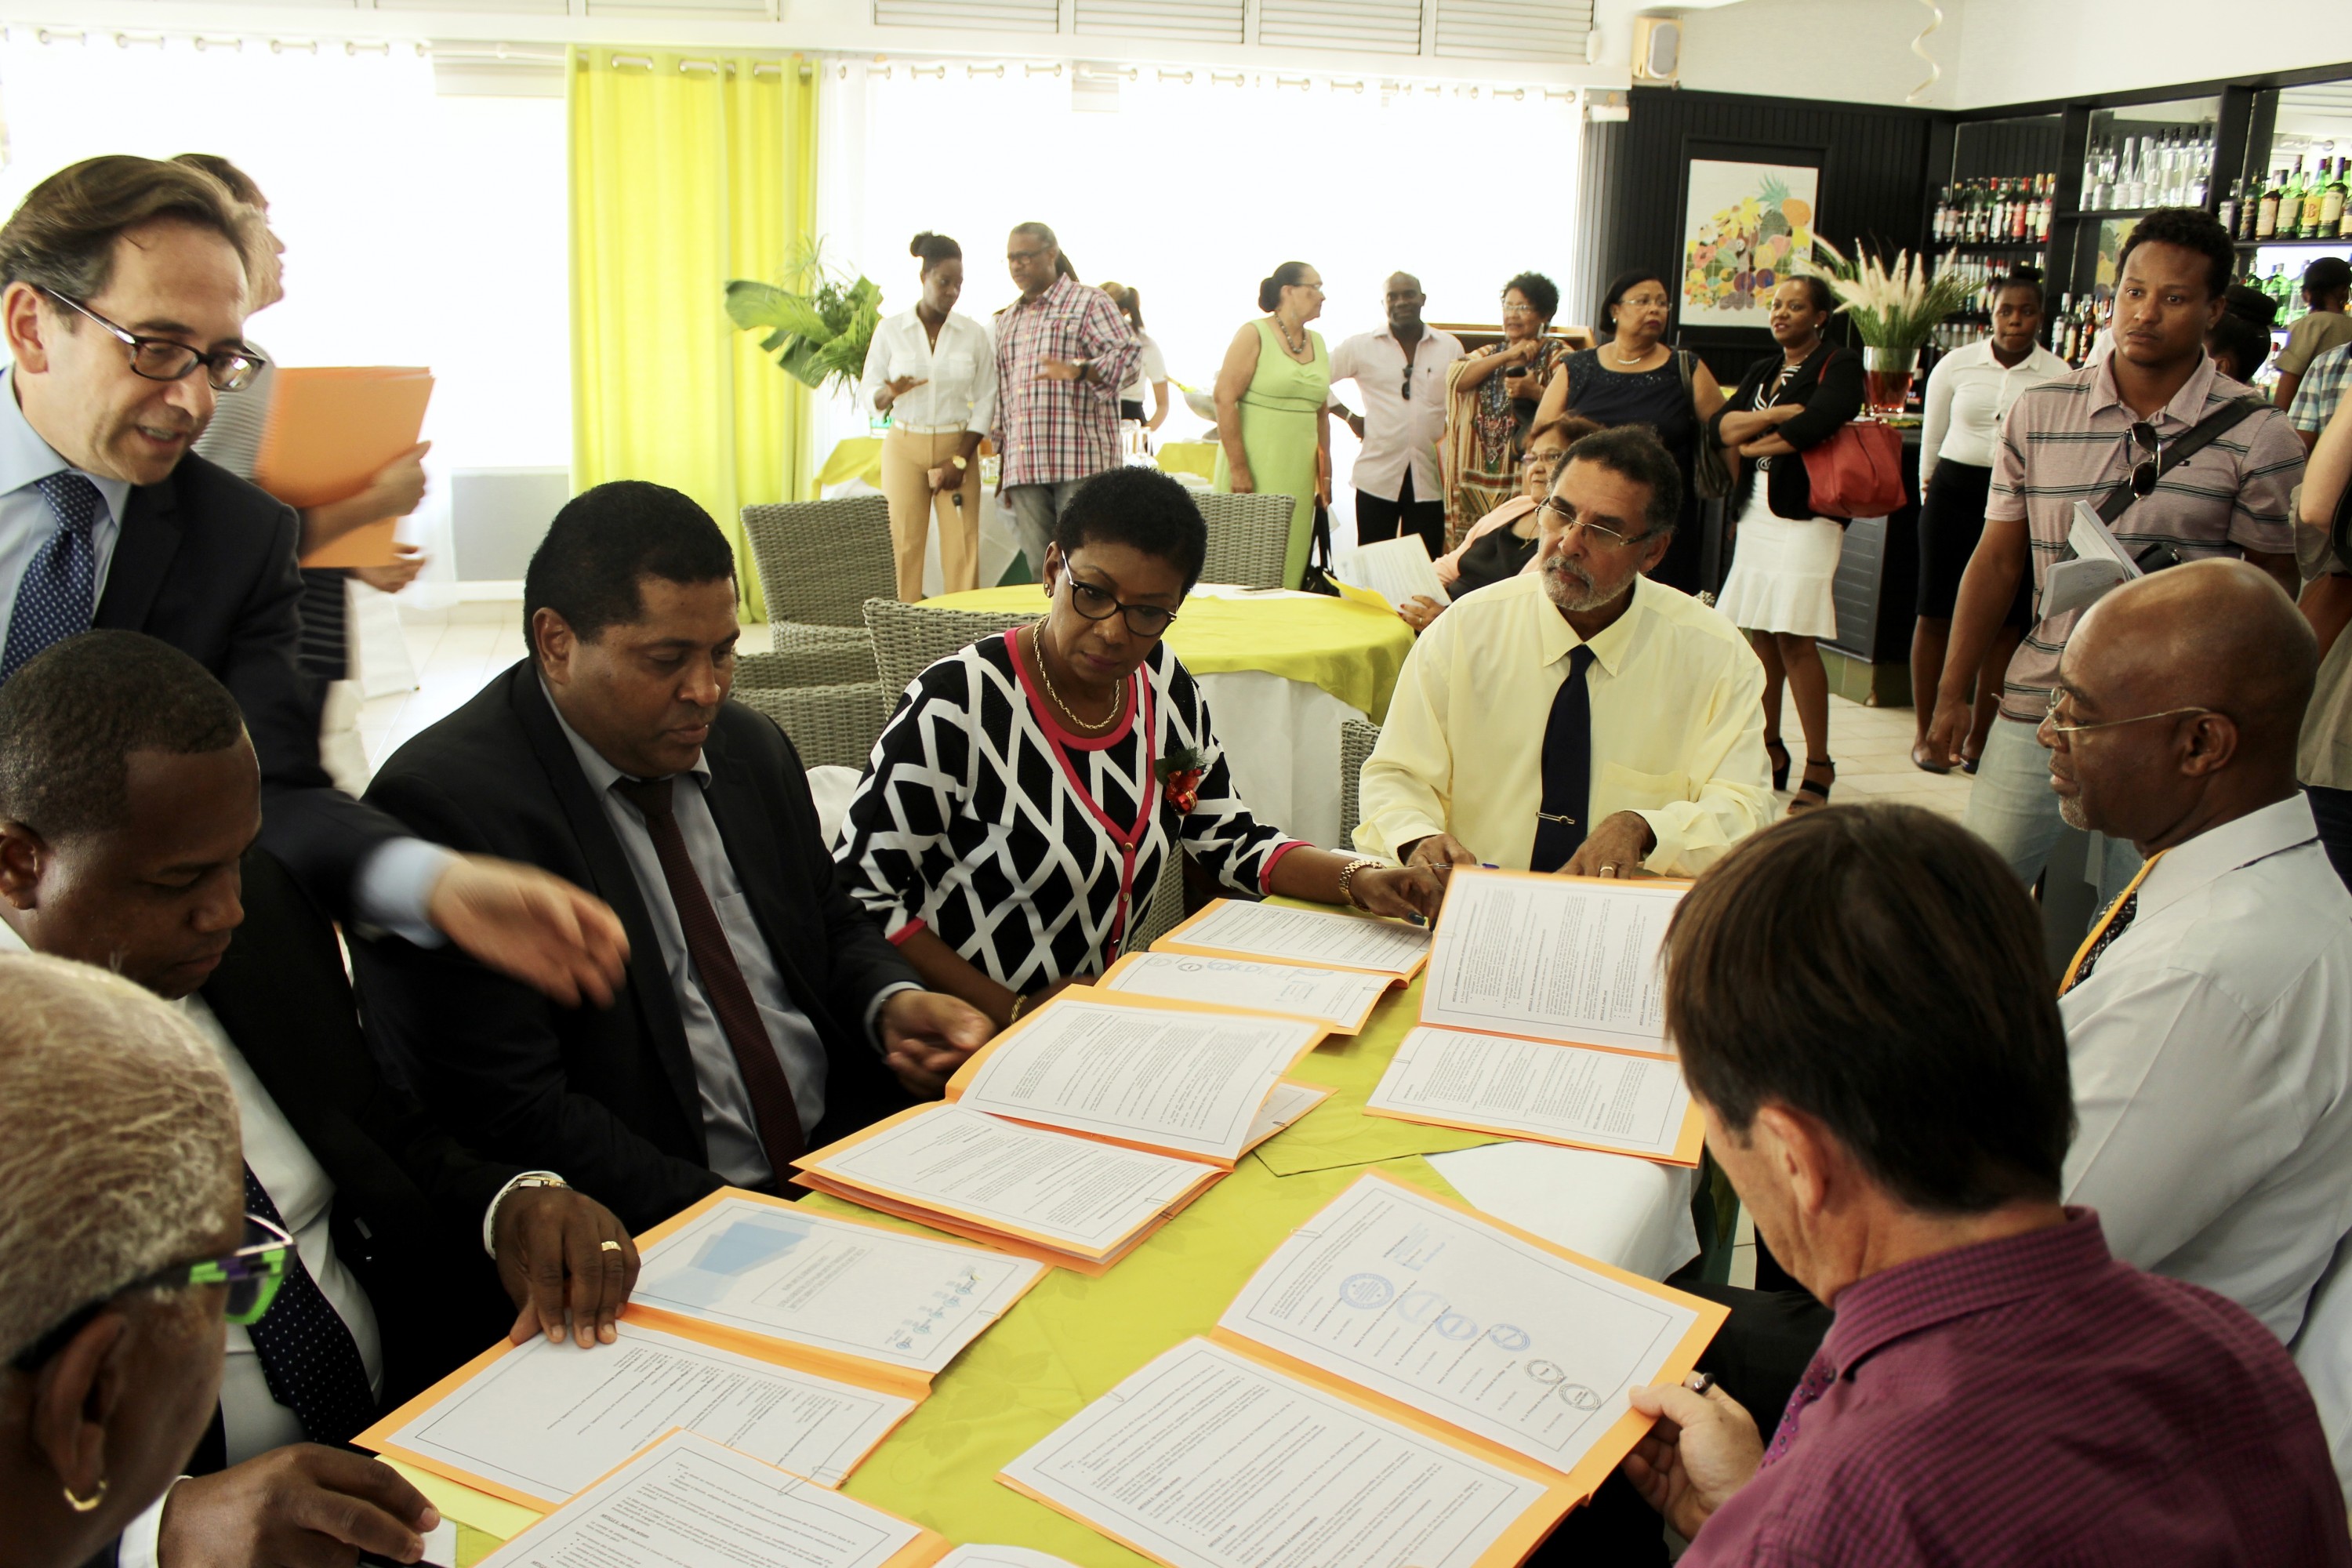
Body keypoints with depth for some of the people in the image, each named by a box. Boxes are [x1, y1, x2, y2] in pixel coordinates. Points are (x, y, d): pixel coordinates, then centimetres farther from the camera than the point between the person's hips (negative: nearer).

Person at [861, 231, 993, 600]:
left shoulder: (973, 334, 3)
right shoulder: (890, 331, 2)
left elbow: (986, 401, 3)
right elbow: (868, 392, 5)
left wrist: (960, 459, -6)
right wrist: (890, 393, -20)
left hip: (958, 444, 0)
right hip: (904, 446, 0)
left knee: (962, 546, -5)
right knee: (904, 543, -4)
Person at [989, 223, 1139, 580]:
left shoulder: (1089, 303, 4)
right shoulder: (1006, 320, 24)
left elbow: (1128, 353, -11)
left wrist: (1079, 371, -29)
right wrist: (1002, 462, 22)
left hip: (1080, 461, -6)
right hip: (1024, 467, 6)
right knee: (1041, 573, 3)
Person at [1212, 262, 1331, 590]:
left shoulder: (1317, 344, 15)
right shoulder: (1255, 335, -5)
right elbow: (1225, 400, -12)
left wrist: (1324, 474, 13)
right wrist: (1238, 470, -17)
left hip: (1298, 474, 6)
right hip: (1256, 470, -6)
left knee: (1291, 560, 5)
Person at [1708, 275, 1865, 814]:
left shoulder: (1839, 366, -2)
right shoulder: (1763, 371, 19)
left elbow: (1814, 425, -20)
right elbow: (1719, 426, 5)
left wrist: (1749, 444, -5)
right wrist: (1777, 415, -11)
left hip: (1805, 515, -7)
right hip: (1756, 513, 7)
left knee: (1795, 640, -11)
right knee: (1758, 635, 6)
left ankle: (1818, 765, -5)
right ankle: (1769, 750, 15)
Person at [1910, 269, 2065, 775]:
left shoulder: (2059, 377, 0)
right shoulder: (1956, 365, 2)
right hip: (1954, 491, 0)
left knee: (2003, 620, 3)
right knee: (1935, 613, 1)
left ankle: (1979, 735, 14)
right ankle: (1924, 729, 13)